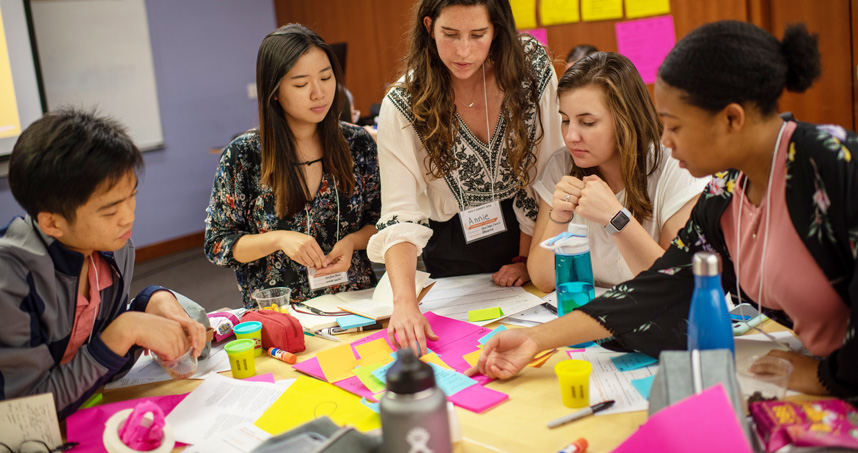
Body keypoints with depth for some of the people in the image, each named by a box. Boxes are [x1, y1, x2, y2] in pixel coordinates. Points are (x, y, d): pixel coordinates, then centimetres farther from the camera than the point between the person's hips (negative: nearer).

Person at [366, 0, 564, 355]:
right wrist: (405, 302, -40)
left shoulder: (532, 68, -14)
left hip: (528, 237, 1)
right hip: (452, 256, -1)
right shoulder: (404, 106, -19)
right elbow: (400, 217, -25)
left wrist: (529, 259, -8)